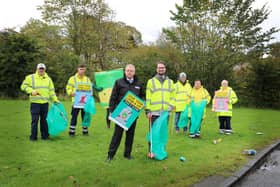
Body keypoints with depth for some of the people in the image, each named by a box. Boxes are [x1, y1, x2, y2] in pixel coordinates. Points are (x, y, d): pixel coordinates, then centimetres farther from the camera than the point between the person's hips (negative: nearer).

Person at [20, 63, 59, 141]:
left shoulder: (48, 79, 12)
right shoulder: (30, 77, 2)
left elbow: (51, 90, 14)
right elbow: (23, 86, 0)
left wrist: (55, 99, 8)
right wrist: (31, 91, -15)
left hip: (45, 103, 3)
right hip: (35, 102, -3)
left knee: (44, 120, 8)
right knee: (34, 120, -1)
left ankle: (45, 135, 17)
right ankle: (33, 137, 9)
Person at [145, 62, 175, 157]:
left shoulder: (170, 82, 13)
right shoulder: (151, 81, 4)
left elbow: (172, 96, 14)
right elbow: (148, 97, -1)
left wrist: (171, 106, -2)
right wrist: (148, 110, -7)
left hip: (165, 112, 3)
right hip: (154, 112, -3)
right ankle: (151, 151, 13)